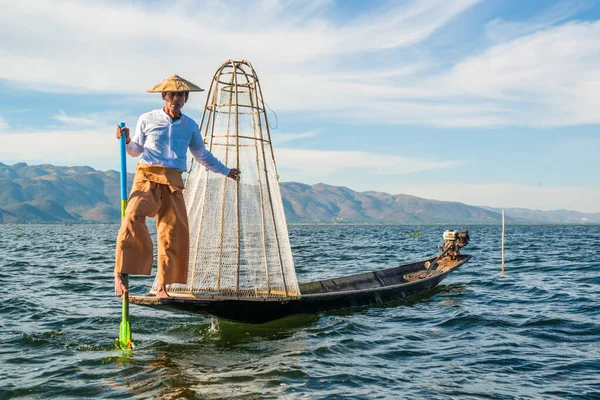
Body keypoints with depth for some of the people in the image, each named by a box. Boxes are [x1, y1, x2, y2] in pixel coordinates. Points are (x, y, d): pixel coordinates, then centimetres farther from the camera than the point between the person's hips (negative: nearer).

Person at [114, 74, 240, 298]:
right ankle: (120, 273, -23)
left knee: (174, 232, -4)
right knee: (133, 217, -28)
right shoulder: (147, 119, 8)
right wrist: (126, 140, -5)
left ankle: (162, 287, 6)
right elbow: (136, 150, 16)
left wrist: (225, 171, 35)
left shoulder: (190, 126, 15)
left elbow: (202, 155, 29)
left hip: (173, 182, 3)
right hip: (147, 176, -3)